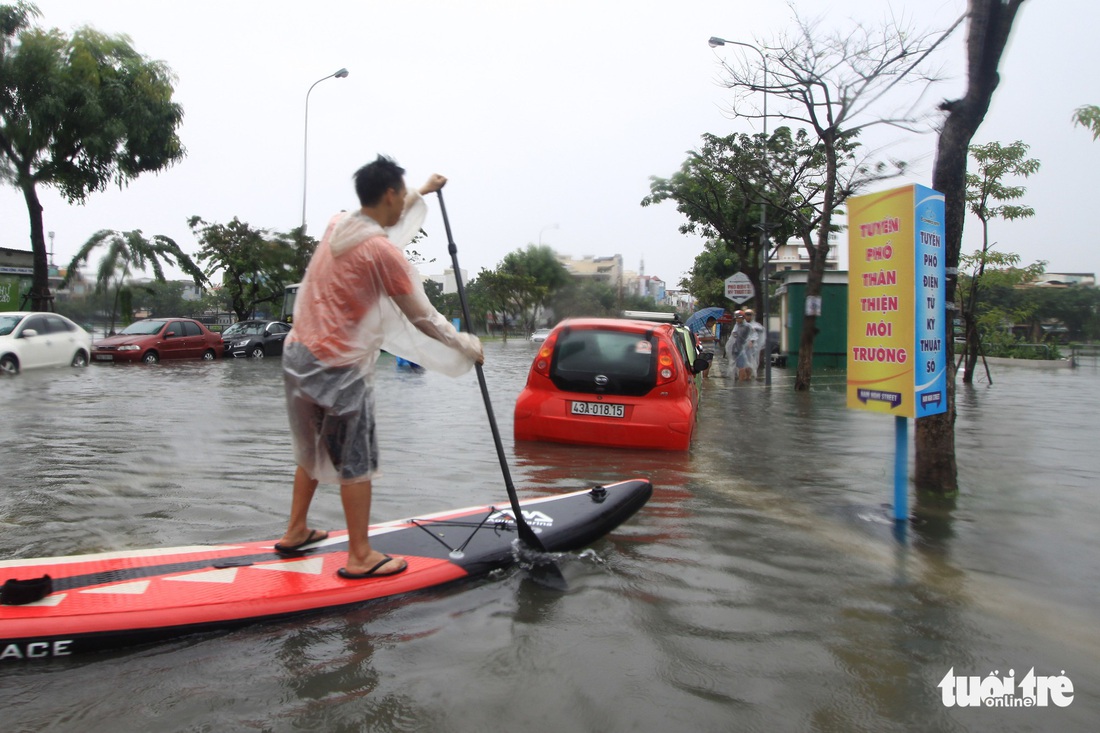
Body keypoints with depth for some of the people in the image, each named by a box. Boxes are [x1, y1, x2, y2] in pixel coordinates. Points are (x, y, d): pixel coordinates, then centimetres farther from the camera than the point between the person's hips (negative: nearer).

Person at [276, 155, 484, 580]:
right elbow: (423, 318, -11)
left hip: (298, 354, 9)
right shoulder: (384, 252, -17)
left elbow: (383, 222, 29)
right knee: (356, 463, 3)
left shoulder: (337, 225, 6)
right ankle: (360, 557, 13)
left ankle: (295, 532, 35)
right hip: (338, 369, -9)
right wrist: (467, 346, 3)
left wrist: (422, 193, 39)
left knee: (314, 450, 22)